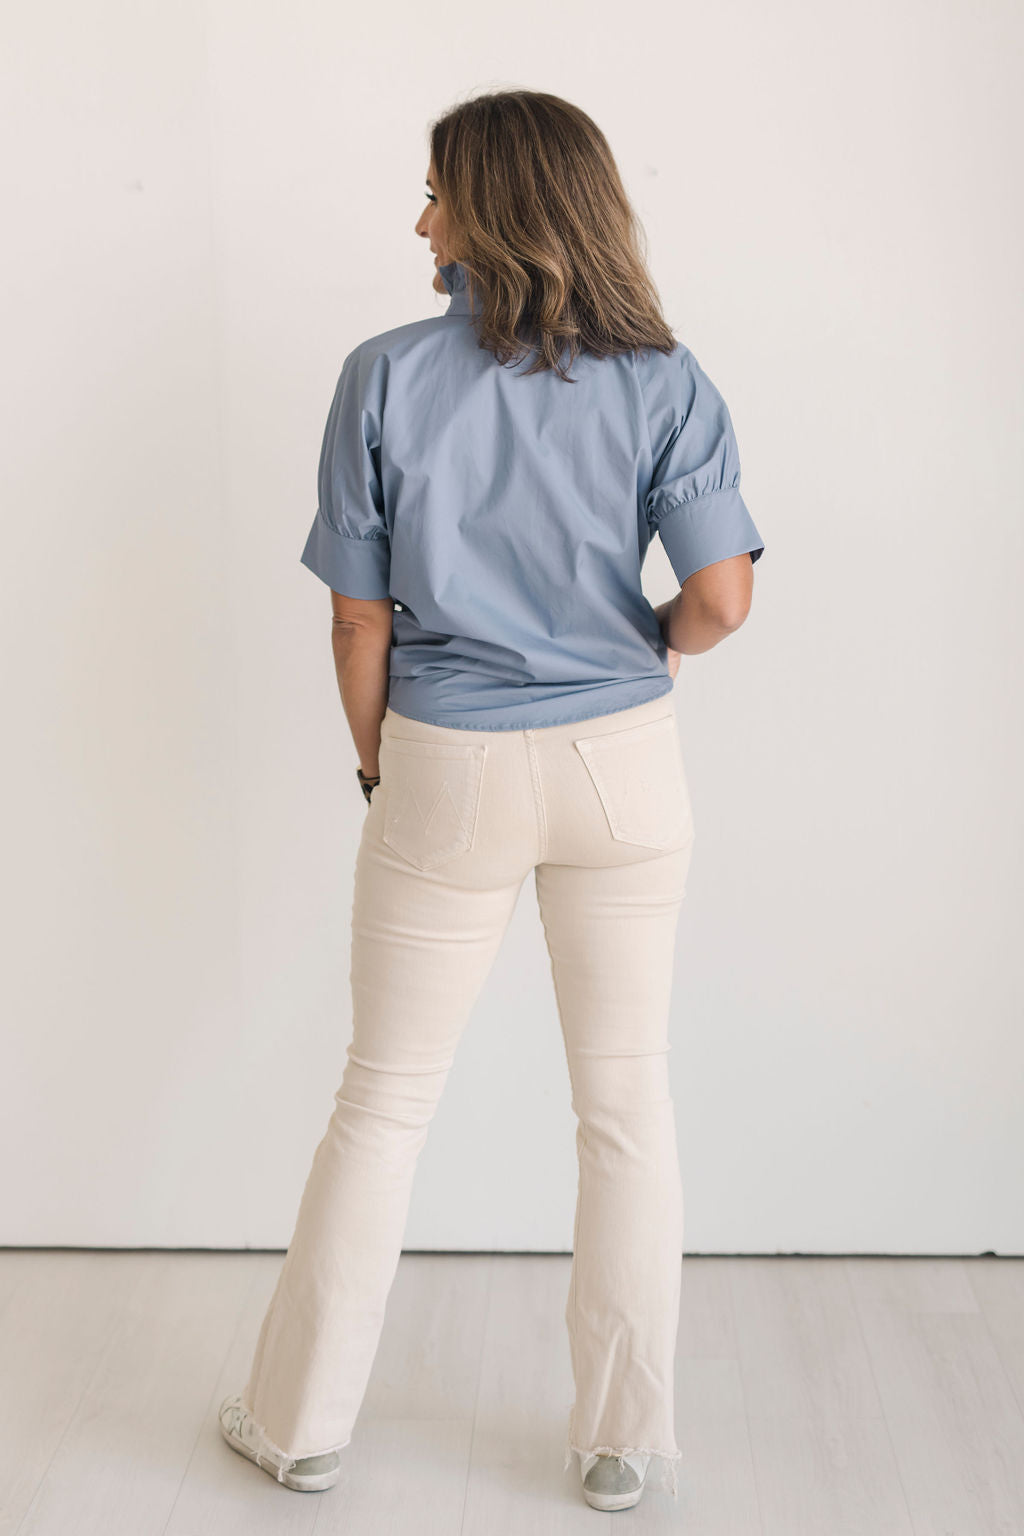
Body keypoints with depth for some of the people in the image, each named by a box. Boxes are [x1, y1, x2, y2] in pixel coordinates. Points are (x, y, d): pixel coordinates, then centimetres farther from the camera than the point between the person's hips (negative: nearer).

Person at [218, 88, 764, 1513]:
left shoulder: (385, 377, -7)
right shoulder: (665, 381, -5)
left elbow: (359, 614, -4)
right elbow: (721, 597, -14)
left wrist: (376, 760, 11)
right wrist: (647, 649, 8)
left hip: (448, 770, -1)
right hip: (621, 766, 1)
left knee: (384, 1097, 13)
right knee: (628, 1098, 12)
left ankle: (300, 1421, 27)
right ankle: (625, 1442, 24)